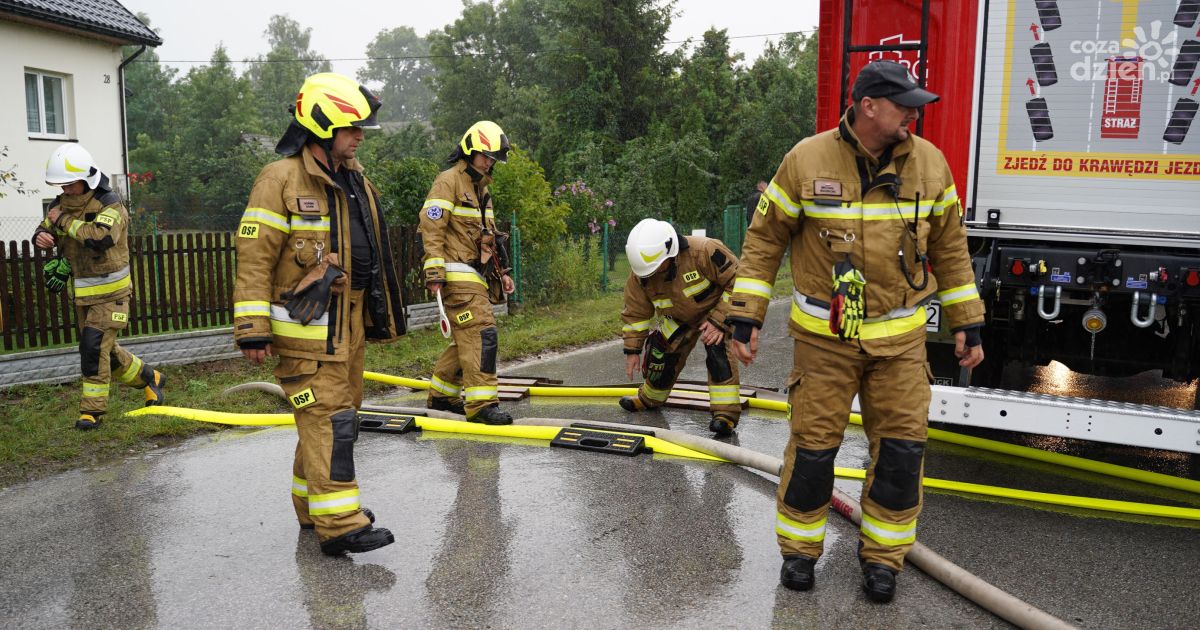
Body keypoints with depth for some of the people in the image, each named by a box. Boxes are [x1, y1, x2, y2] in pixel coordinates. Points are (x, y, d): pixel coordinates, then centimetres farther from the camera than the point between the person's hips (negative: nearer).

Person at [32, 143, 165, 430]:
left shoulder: (109, 204, -17)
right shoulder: (61, 204, 4)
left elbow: (101, 237, -34)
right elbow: (46, 229, 14)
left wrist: (65, 221, -25)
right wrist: (41, 236, -11)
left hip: (110, 291, -7)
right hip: (82, 291, 8)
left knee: (93, 345, -14)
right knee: (104, 348, 14)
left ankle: (93, 409, -4)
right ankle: (149, 378, 34)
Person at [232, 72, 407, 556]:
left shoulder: (354, 178, 14)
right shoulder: (281, 179, -12)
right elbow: (254, 257, -14)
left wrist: (380, 315, 23)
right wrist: (253, 330, -18)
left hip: (348, 324, 9)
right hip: (306, 327, -9)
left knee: (339, 415, 15)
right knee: (327, 418, -10)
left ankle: (315, 505, 30)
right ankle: (339, 526, -6)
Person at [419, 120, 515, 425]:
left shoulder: (481, 188, 23)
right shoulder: (449, 181, -7)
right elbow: (431, 228, -14)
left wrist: (502, 270, 22)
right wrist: (434, 271, -20)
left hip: (476, 275, 10)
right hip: (457, 276, -10)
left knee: (466, 338, 13)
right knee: (481, 333, -15)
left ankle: (441, 394, 25)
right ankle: (481, 403, -14)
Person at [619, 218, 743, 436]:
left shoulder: (704, 251, -40)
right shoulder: (640, 273, -23)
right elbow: (636, 312, -8)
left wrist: (719, 321, -32)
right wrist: (632, 349, -7)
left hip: (717, 309, -5)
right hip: (679, 318, 5)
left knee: (718, 350, -28)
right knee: (661, 353, 7)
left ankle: (726, 412, -23)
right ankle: (649, 398, 37)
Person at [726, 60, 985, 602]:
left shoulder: (929, 162, -1)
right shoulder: (807, 160, -9)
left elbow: (950, 248, 8)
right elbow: (765, 238, -3)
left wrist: (967, 324, 8)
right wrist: (745, 317, -6)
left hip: (899, 336, 3)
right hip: (824, 335, -2)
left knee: (902, 446, 2)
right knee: (813, 445, 3)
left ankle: (882, 555, 22)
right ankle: (799, 548, 25)